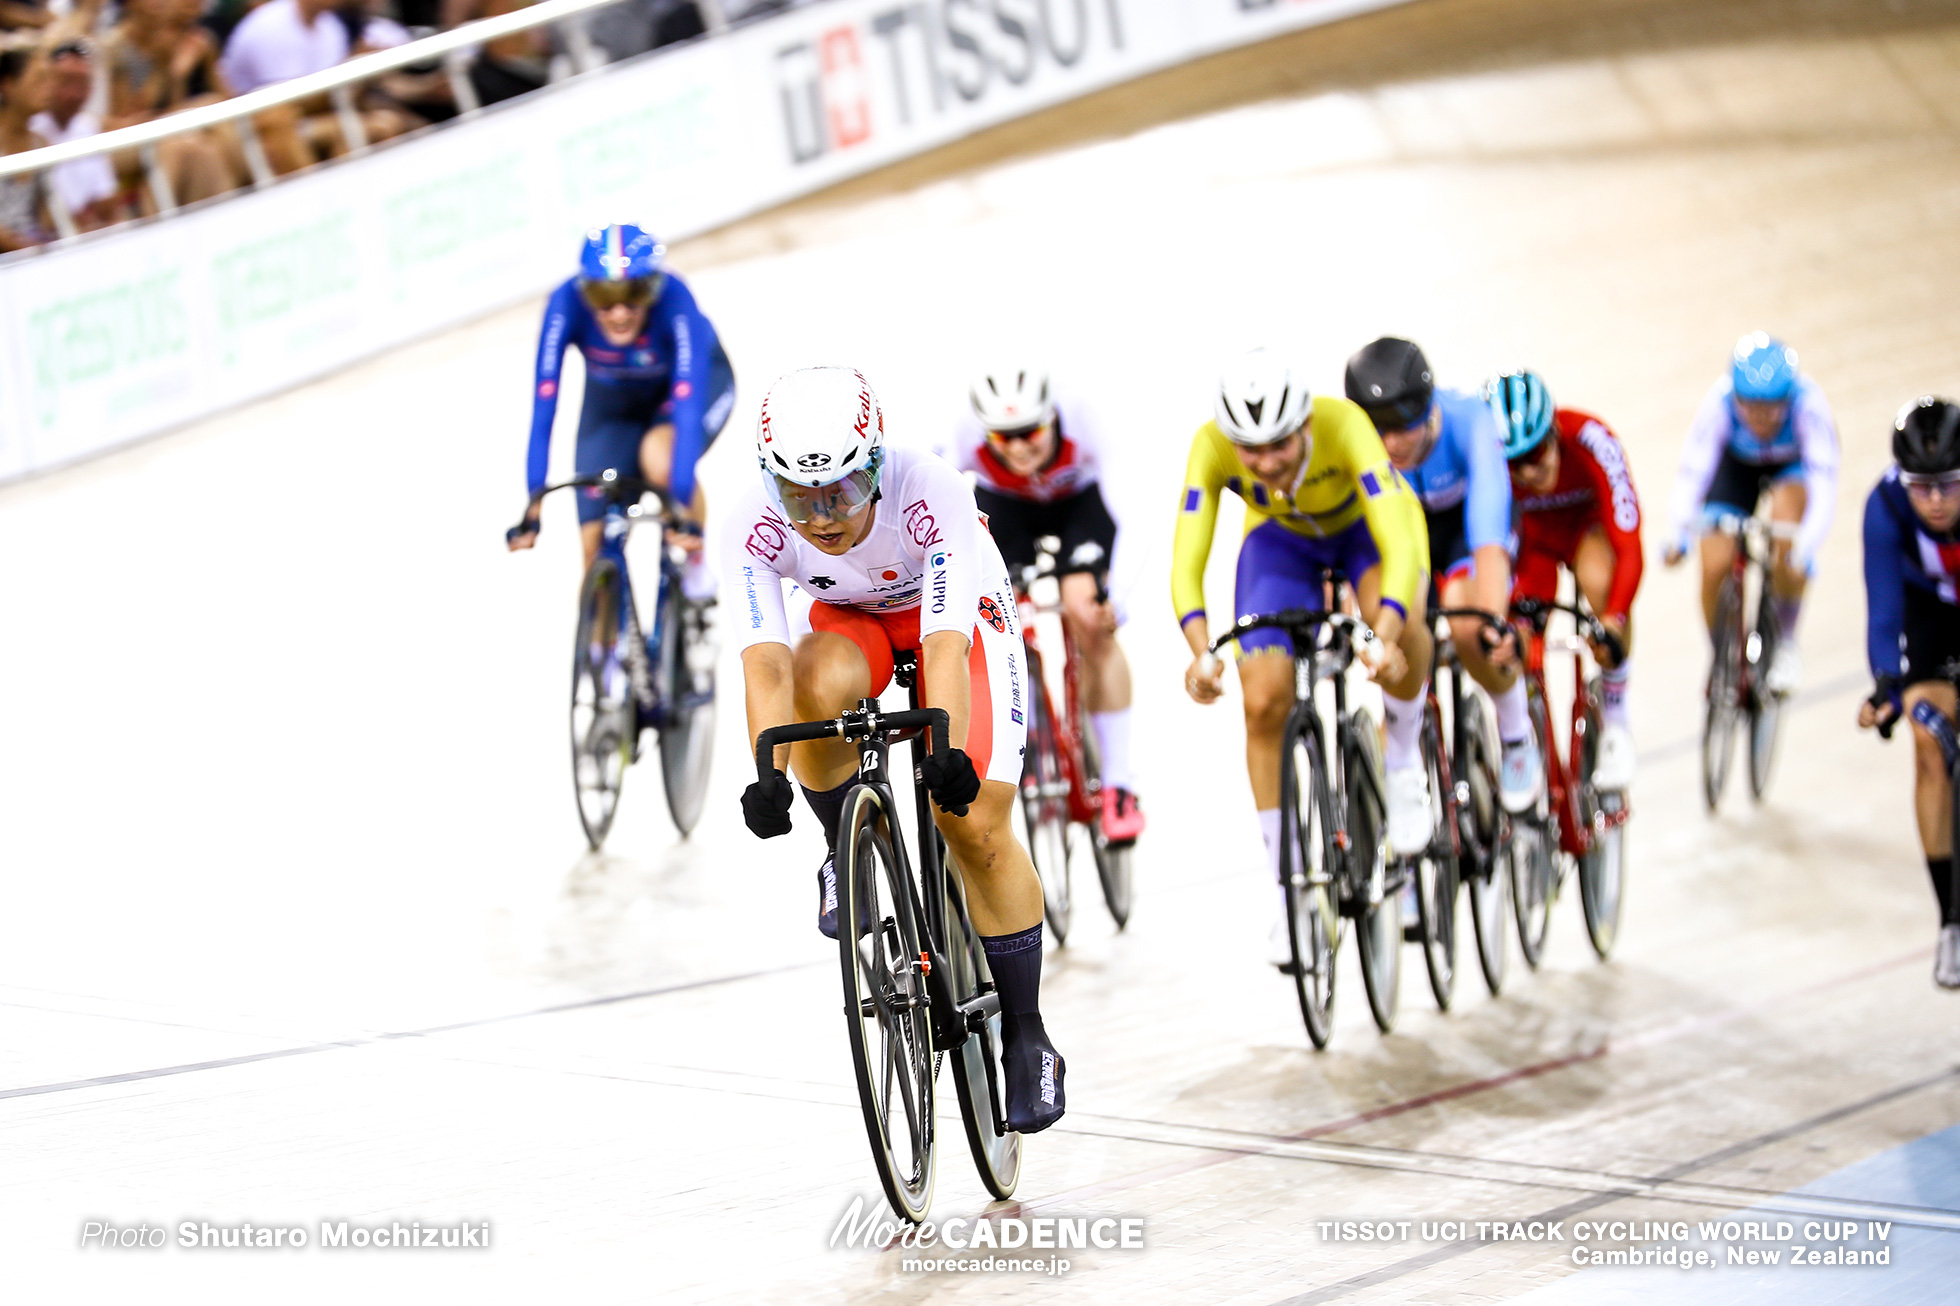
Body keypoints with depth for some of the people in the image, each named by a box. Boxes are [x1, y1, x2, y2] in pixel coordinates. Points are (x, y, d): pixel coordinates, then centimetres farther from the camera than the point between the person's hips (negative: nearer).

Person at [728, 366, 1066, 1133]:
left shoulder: (934, 495, -38)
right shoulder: (754, 526, -31)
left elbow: (945, 645, -44)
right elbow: (765, 661, -38)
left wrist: (947, 752, -60)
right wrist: (768, 772, -54)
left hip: (956, 615, -2)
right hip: (846, 621, 2)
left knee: (975, 825, -14)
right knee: (820, 687, -35)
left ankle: (1026, 1040, 1)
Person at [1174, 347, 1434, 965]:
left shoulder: (1342, 423, -39)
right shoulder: (1212, 445, -32)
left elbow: (1400, 540, -46)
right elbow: (1186, 562, -35)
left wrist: (1387, 634, -62)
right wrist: (1201, 651, -53)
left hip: (1366, 526, -2)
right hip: (1280, 541, 2)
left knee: (1400, 628, -35)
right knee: (1265, 701, -16)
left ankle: (1404, 758, -5)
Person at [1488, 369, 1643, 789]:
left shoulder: (1591, 441, -37)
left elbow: (1629, 549, -41)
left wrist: (1613, 622, -53)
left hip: (1589, 525, -2)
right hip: (1533, 536, 2)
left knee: (1598, 580, -35)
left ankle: (1615, 726, -18)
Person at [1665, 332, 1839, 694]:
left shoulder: (1808, 403, -38)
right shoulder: (1718, 403, -36)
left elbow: (1824, 486, -44)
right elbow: (1691, 473, -40)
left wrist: (1806, 548, -60)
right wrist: (1679, 536, -58)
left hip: (1794, 464, -1)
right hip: (1737, 462, 1)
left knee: (1785, 512, -34)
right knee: (1715, 567, -16)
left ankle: (1786, 641, -13)